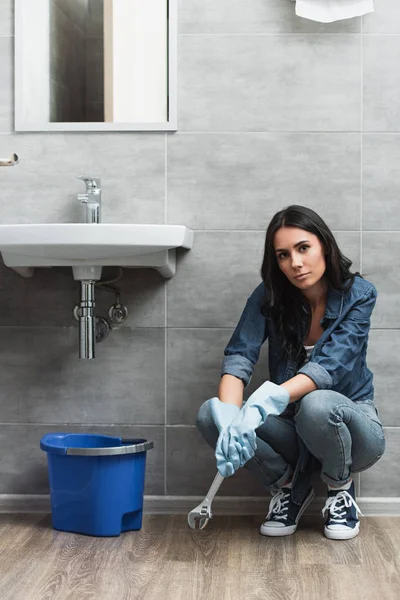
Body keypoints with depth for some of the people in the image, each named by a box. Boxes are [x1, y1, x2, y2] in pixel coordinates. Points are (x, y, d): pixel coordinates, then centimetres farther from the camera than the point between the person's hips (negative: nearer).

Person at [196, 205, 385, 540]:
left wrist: (266, 401, -46)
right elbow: (238, 358, -19)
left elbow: (328, 366, -29)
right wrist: (230, 419, -39)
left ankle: (341, 488, -5)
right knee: (209, 414, -23)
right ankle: (289, 488, 2)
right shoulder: (268, 297, -8)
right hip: (291, 427, 3)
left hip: (349, 420, -3)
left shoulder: (359, 295, -16)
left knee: (316, 404, -38)